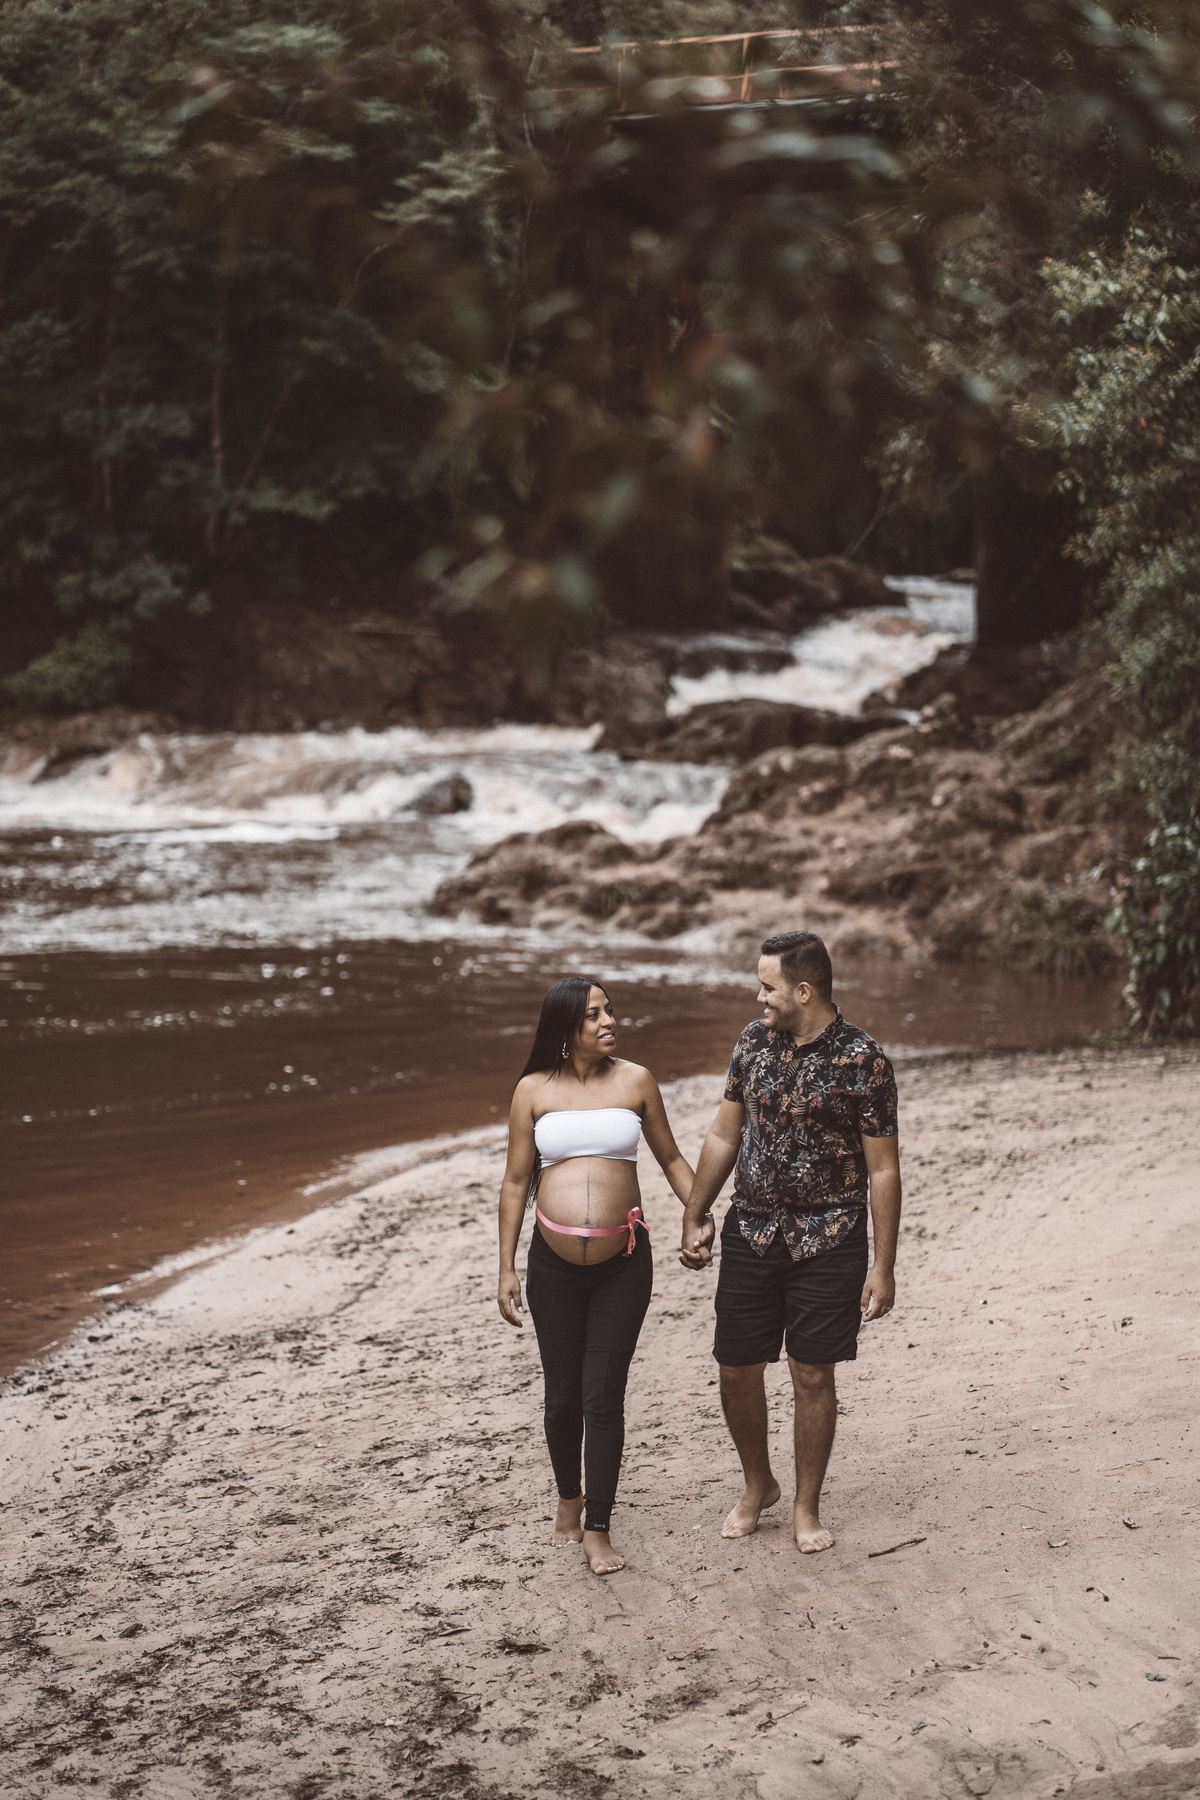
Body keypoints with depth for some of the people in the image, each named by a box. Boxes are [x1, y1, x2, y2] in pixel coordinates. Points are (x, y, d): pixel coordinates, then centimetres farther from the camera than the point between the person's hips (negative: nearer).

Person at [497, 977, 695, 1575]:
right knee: (562, 1396, 10)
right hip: (553, 1265, 1)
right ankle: (569, 1498, 35)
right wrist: (507, 1270, 3)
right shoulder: (534, 1090, 1)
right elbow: (516, 1182, 5)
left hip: (622, 1264, -1)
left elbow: (671, 1158, 12)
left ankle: (597, 1530, 7)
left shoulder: (634, 1081, 2)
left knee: (604, 1396, -2)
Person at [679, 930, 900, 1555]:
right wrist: (695, 1218, 11)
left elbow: (883, 1170, -8)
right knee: (737, 1370, 7)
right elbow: (724, 1136, 12)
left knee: (813, 1375, 3)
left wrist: (882, 1266, -10)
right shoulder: (754, 1041, 3)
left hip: (828, 1240, -4)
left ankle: (806, 1508, 20)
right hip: (751, 1233, 4)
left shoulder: (862, 1062, -11)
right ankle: (757, 1486, 31)